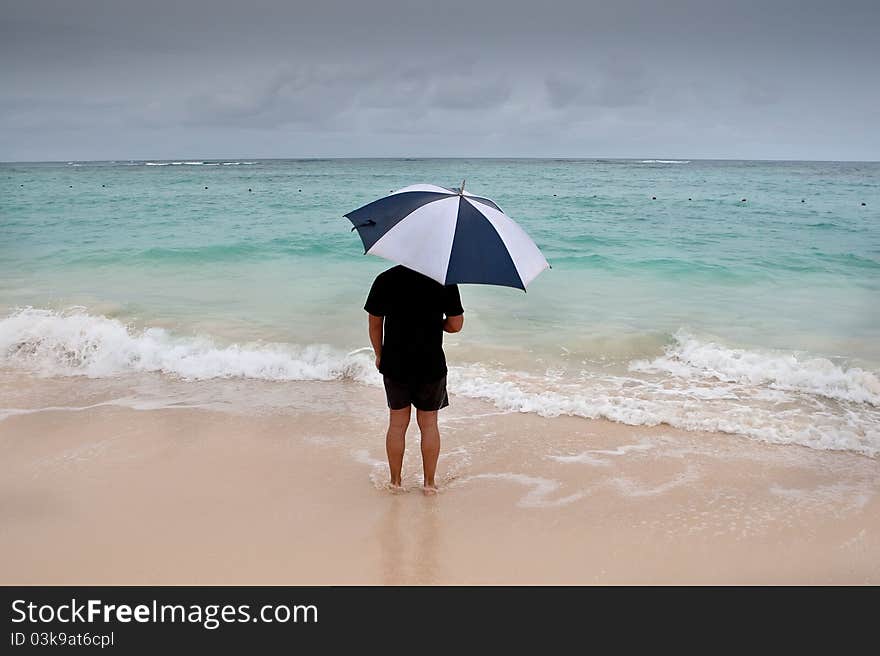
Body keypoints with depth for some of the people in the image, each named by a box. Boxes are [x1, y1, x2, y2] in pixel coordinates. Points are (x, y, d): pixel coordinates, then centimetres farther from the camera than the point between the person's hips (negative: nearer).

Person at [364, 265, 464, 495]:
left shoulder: (384, 280, -7)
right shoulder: (444, 281, -11)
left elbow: (375, 324, 0)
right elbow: (456, 325, -7)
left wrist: (379, 355, 15)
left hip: (395, 364, 1)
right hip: (431, 365, -1)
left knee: (397, 424, 15)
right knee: (429, 424, 14)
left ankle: (395, 481, 24)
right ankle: (429, 483, 21)